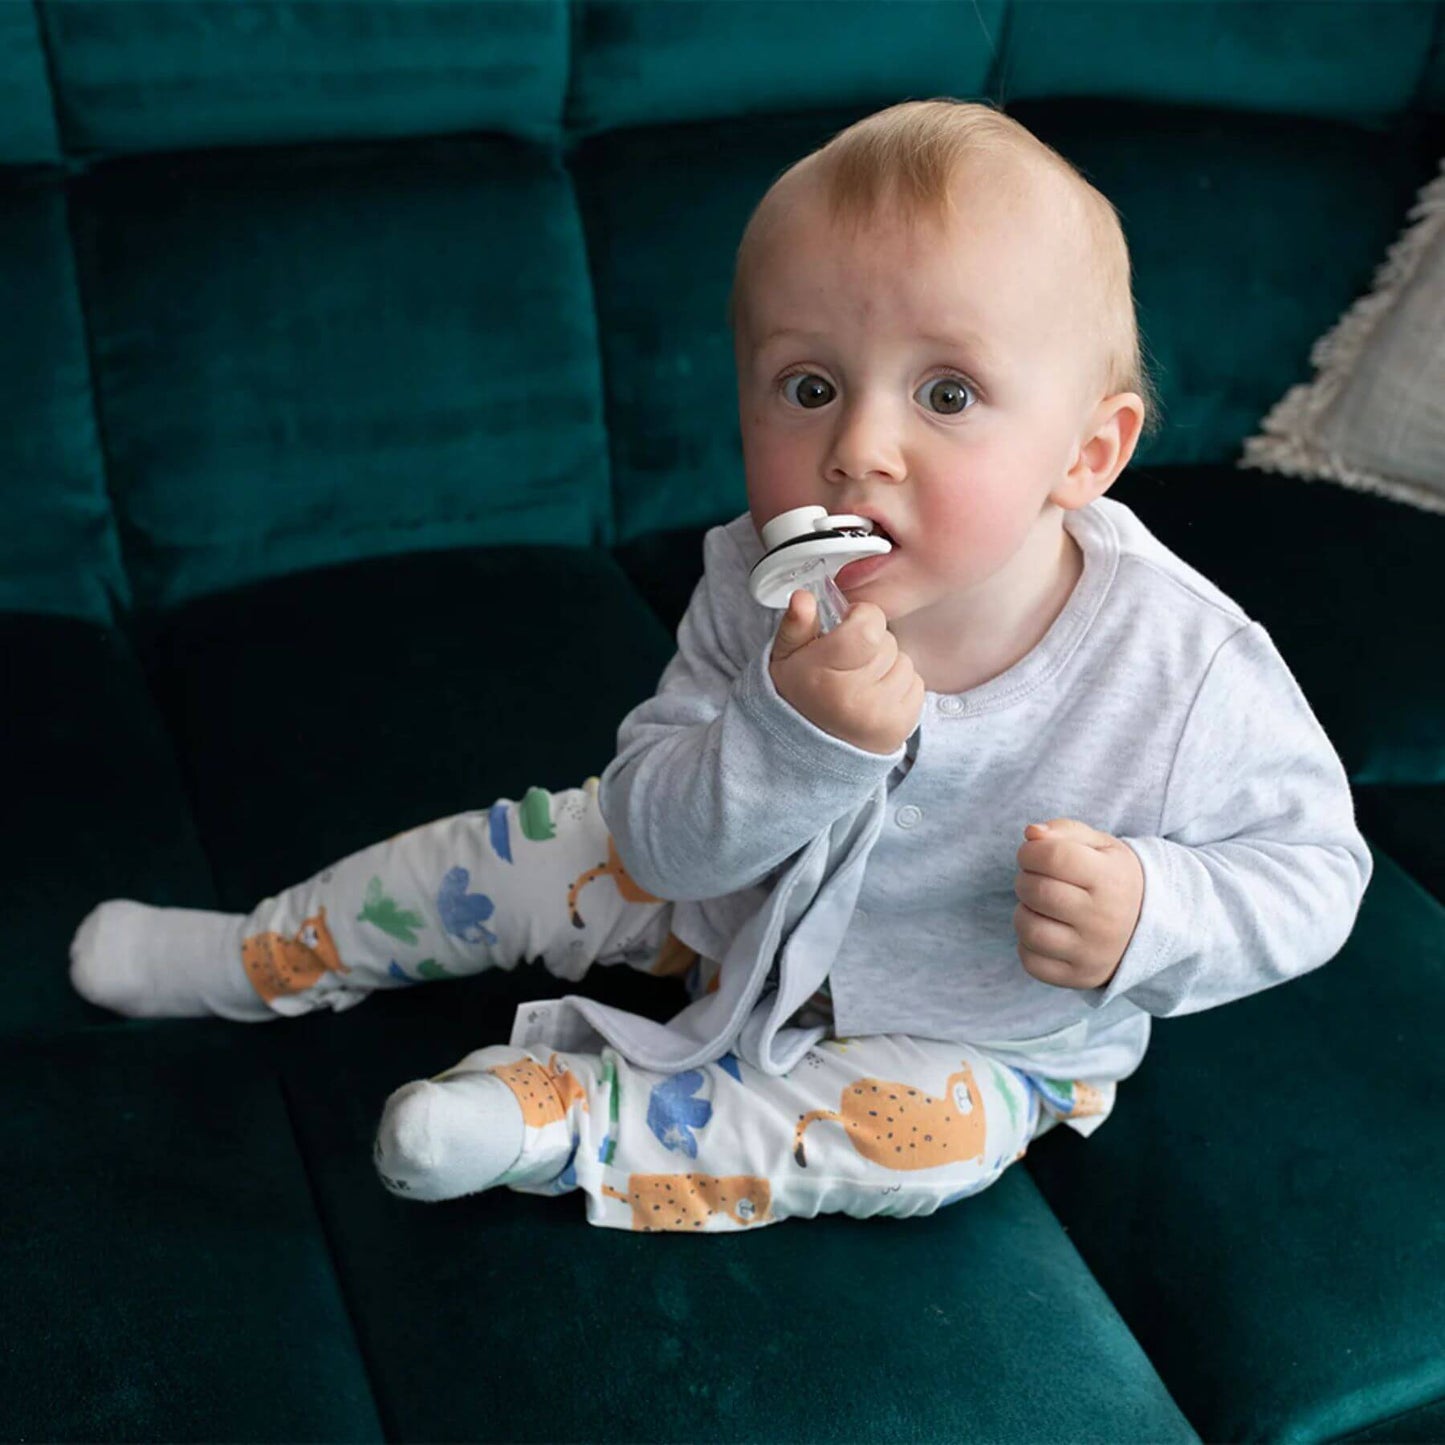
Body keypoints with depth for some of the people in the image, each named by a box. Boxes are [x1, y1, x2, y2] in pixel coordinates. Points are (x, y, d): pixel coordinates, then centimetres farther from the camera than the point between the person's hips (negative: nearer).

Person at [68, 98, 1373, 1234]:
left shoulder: (1188, 673, -33)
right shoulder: (764, 593, -25)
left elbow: (1312, 864, -18)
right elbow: (656, 831, -23)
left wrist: (1150, 911, -39)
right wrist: (791, 734, -44)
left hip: (986, 1025, -2)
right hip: (746, 897, 3)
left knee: (936, 1134, -31)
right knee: (531, 850, 4)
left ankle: (565, 1118, -20)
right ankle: (256, 960, 27)